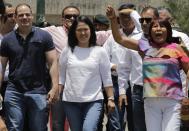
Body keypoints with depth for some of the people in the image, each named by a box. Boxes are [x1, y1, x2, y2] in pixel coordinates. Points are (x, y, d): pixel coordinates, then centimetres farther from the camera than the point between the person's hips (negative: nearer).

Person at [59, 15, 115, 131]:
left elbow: (106, 78, 2)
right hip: (71, 101, 2)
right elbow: (61, 76, 8)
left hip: (94, 100, -2)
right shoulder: (68, 51, 4)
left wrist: (110, 98, -2)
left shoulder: (100, 51, 0)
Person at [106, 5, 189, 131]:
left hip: (172, 101, -2)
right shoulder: (145, 46, 10)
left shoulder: (175, 48, 5)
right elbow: (119, 39, 11)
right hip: (151, 101, 3)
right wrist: (113, 19, -3)